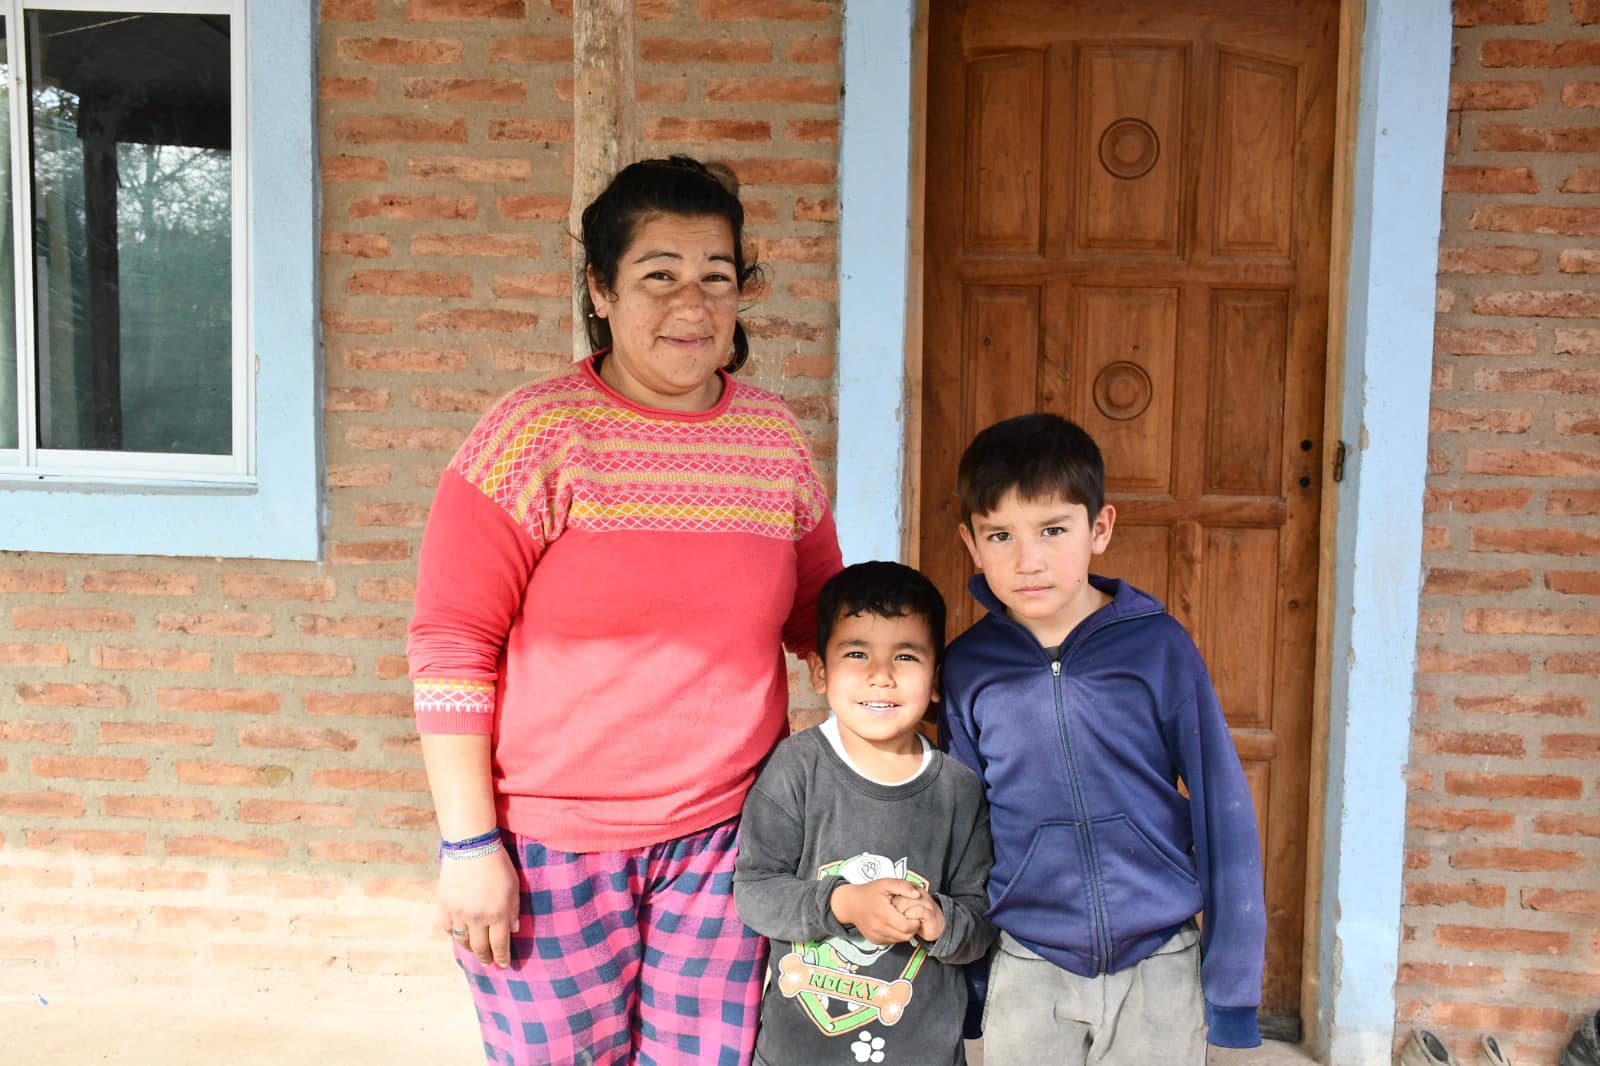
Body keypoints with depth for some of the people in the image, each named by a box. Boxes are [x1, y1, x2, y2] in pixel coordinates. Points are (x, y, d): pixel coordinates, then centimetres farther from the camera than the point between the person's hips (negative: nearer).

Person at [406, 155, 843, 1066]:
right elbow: (450, 647, -10)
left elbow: (819, 615, 17)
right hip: (545, 844, -3)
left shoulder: (776, 437, 4)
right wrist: (469, 845, -12)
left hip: (722, 836, 4)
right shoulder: (536, 434, -10)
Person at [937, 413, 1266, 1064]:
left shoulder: (1158, 647, -8)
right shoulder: (969, 668, -4)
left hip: (1160, 967, -1)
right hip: (1027, 972, 1)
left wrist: (1232, 977, -2)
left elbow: (1221, 806, -3)